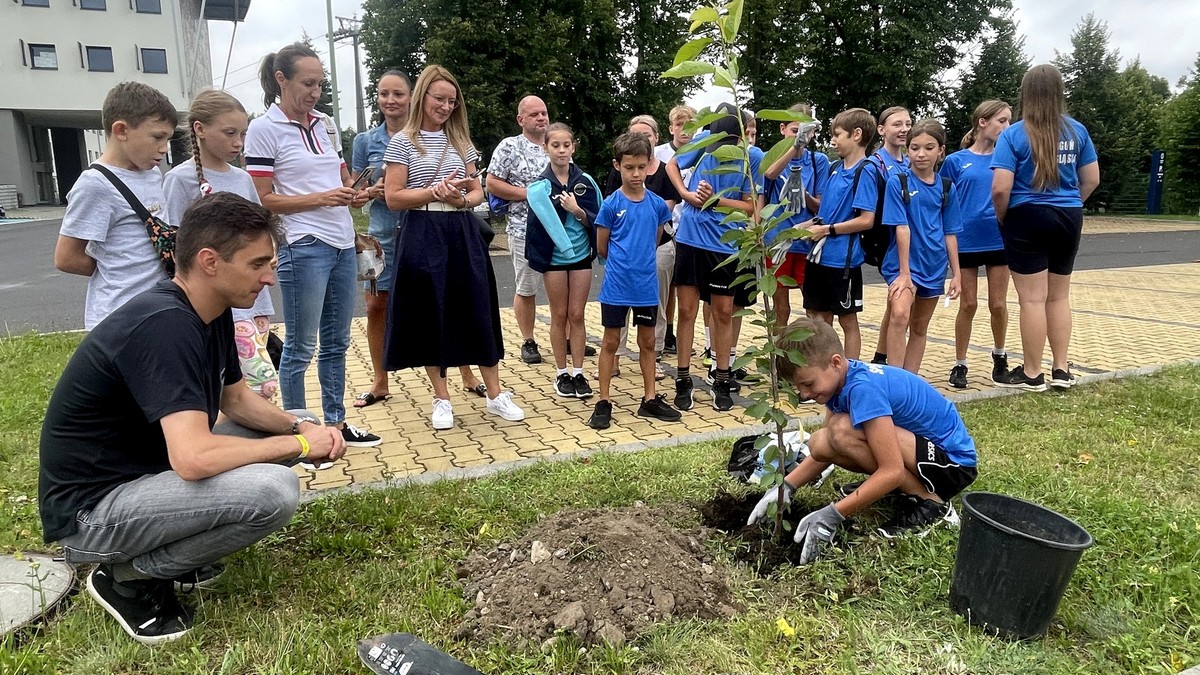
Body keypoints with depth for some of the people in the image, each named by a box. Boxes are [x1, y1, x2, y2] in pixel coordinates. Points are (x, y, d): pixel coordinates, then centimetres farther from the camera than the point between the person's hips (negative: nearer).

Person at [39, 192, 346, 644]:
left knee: (292, 429, 7)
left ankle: (170, 546, 11)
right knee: (275, 490, -29)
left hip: (148, 469, 10)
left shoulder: (211, 312, 1)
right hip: (90, 509, -10)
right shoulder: (164, 325, -29)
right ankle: (128, 576, -4)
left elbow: (236, 400, 12)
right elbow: (194, 458, -37)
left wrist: (300, 427, -7)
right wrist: (300, 445, -23)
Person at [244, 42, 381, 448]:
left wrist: (354, 194, 0)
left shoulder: (326, 125, 13)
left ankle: (336, 423, 24)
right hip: (303, 249, -6)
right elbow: (264, 201, -8)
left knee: (336, 342, 13)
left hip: (343, 245, 7)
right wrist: (321, 198, -18)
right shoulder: (264, 130, -5)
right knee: (300, 347, 2)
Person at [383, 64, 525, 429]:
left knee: (478, 313, 3)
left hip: (462, 235, 3)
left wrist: (461, 199, -10)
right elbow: (393, 198, -6)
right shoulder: (403, 142, 0)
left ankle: (496, 394, 13)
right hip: (423, 238, -3)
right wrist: (435, 192, -18)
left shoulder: (460, 141, 13)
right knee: (429, 316, 3)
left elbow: (478, 192, 12)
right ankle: (442, 399, 17)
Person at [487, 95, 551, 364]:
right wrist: (529, 194, -13)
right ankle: (528, 342, 17)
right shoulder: (509, 147, -4)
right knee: (526, 289, 4)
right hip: (525, 230, -4)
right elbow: (492, 184, -8)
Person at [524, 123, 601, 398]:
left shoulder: (585, 181, -1)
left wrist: (577, 210, -18)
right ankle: (562, 374, 17)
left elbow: (596, 219, -3)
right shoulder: (540, 185, -6)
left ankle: (578, 373, 13)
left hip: (582, 255, 1)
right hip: (554, 258, -1)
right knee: (560, 316, 7)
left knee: (577, 315, 6)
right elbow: (544, 221, -10)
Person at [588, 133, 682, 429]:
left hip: (647, 285, 3)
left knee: (647, 342, 12)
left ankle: (650, 399, 24)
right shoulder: (611, 205, -8)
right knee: (611, 342, 6)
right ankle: (604, 402, 15)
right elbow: (602, 247, 0)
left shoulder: (658, 204, 0)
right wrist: (624, 261, 10)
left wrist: (640, 260, 12)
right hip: (616, 285, -3)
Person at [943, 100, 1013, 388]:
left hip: (999, 241, 2)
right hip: (966, 242, -2)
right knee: (968, 305, 4)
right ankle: (960, 364, 17)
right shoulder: (956, 161, -1)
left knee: (998, 304, 7)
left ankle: (999, 356, 30)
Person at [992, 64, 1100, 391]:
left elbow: (1000, 189, -17)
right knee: (1059, 297, 14)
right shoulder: (1077, 130, 5)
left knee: (1033, 299, 0)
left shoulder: (1013, 134, -10)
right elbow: (1092, 179, 10)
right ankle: (1061, 370, 20)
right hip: (1068, 219, 5)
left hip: (1028, 218, -5)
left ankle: (1032, 374, 7)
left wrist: (1002, 219, -1)